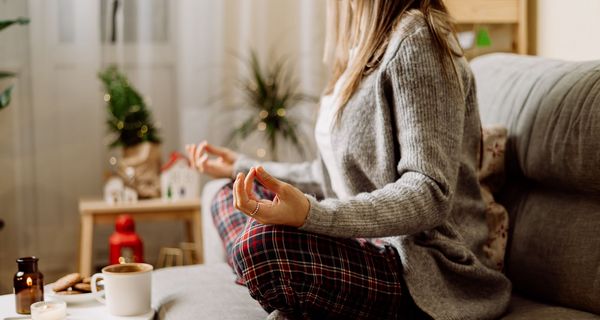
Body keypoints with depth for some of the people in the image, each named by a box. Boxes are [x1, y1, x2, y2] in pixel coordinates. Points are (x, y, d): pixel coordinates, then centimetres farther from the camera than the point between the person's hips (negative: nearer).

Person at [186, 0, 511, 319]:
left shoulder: (415, 37, -13)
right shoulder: (363, 49, 14)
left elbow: (430, 193, -21)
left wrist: (312, 214, -34)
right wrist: (242, 167, 27)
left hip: (425, 271, -10)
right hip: (371, 245, 10)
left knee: (263, 241, -32)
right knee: (228, 198, 13)